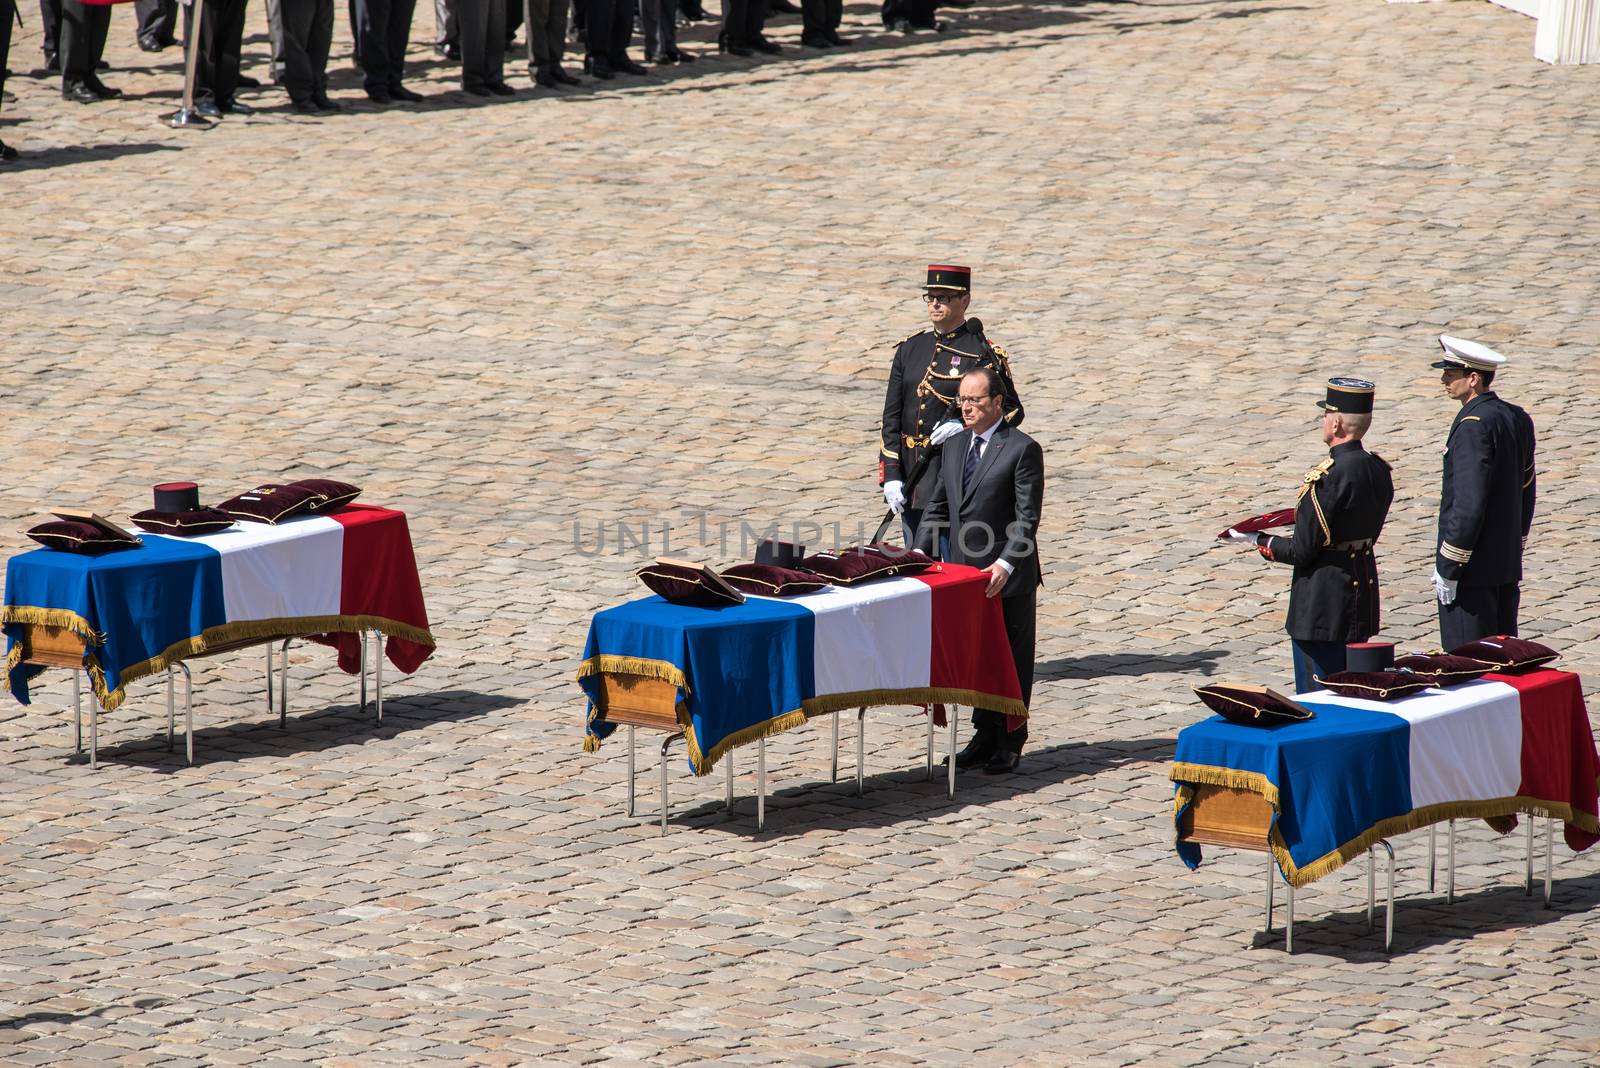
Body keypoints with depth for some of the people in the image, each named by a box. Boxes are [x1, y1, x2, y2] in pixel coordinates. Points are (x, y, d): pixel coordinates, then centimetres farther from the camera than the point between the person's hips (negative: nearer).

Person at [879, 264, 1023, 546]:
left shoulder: (983, 353, -5)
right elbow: (891, 416, 9)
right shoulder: (910, 348, 10)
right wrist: (891, 476, 0)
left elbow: (1013, 412, -1)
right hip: (911, 471, 5)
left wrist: (965, 426, -18)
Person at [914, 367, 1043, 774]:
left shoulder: (1022, 449, -10)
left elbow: (1027, 517, -14)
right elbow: (937, 507, 15)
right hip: (965, 572, 6)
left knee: (1011, 659, 3)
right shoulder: (954, 447, 11)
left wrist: (1005, 565, -24)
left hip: (1007, 577, -6)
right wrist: (919, 551, 1)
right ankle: (985, 736, 20)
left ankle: (1009, 744, 10)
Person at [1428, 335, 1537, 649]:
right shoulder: (1517, 418, 10)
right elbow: (1527, 491, 17)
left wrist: (1447, 568, -18)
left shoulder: (1473, 425, -19)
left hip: (1473, 572, -10)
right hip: (1508, 568, 10)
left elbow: (1469, 502, -23)